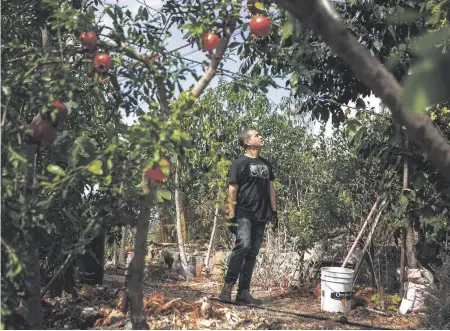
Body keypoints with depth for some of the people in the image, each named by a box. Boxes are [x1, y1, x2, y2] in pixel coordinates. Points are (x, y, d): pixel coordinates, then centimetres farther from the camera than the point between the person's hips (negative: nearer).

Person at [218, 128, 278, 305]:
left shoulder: (266, 164, 19)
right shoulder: (240, 163, -1)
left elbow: (271, 188, 21)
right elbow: (232, 190, -6)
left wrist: (274, 211, 13)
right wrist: (231, 216, -12)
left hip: (261, 216, 6)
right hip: (244, 214, -6)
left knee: (252, 253, 5)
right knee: (243, 245, -24)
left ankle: (243, 292, 12)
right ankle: (228, 285, -11)